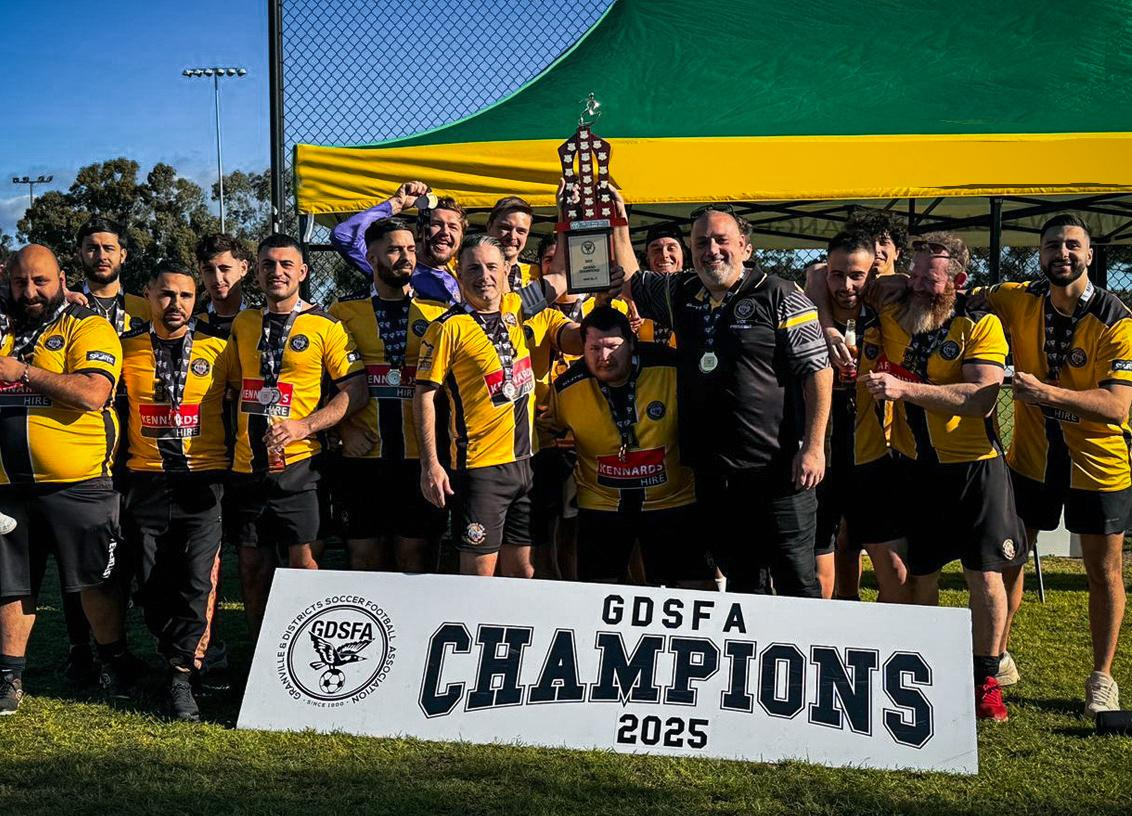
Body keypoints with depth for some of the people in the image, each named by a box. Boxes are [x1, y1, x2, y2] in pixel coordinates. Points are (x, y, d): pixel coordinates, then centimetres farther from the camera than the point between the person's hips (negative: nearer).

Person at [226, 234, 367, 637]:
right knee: (252, 564, 9)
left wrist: (304, 426, -16)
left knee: (301, 560, -6)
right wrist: (234, 433, 12)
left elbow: (356, 390, -7)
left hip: (295, 464, -4)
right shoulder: (243, 323, 11)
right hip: (247, 464, 5)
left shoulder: (325, 327, -3)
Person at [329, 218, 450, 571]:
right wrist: (344, 429, -4)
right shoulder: (344, 311, 8)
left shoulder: (438, 312, 8)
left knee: (417, 562, 2)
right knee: (365, 564, 4)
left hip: (421, 458, 0)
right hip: (363, 456, 0)